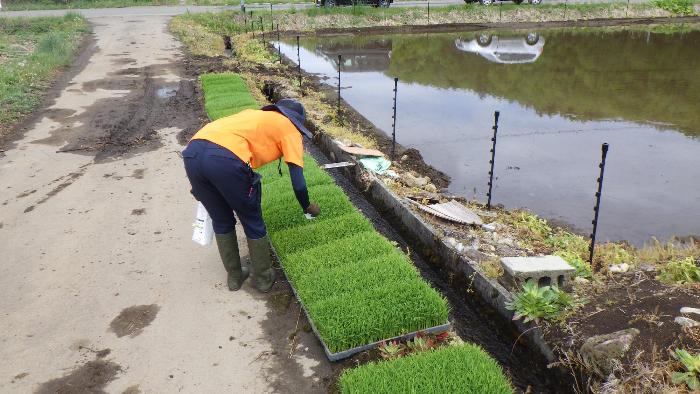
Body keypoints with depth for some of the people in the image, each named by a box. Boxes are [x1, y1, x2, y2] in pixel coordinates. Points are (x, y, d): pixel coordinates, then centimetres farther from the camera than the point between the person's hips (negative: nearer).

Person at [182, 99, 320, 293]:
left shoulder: (253, 114, 36)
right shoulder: (290, 128, 19)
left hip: (192, 153, 6)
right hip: (226, 159, -6)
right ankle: (264, 278, 34)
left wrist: (201, 188, 37)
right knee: (253, 223, 18)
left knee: (221, 222, 26)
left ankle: (234, 276, 40)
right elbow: (298, 183, 11)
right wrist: (307, 207, 30)